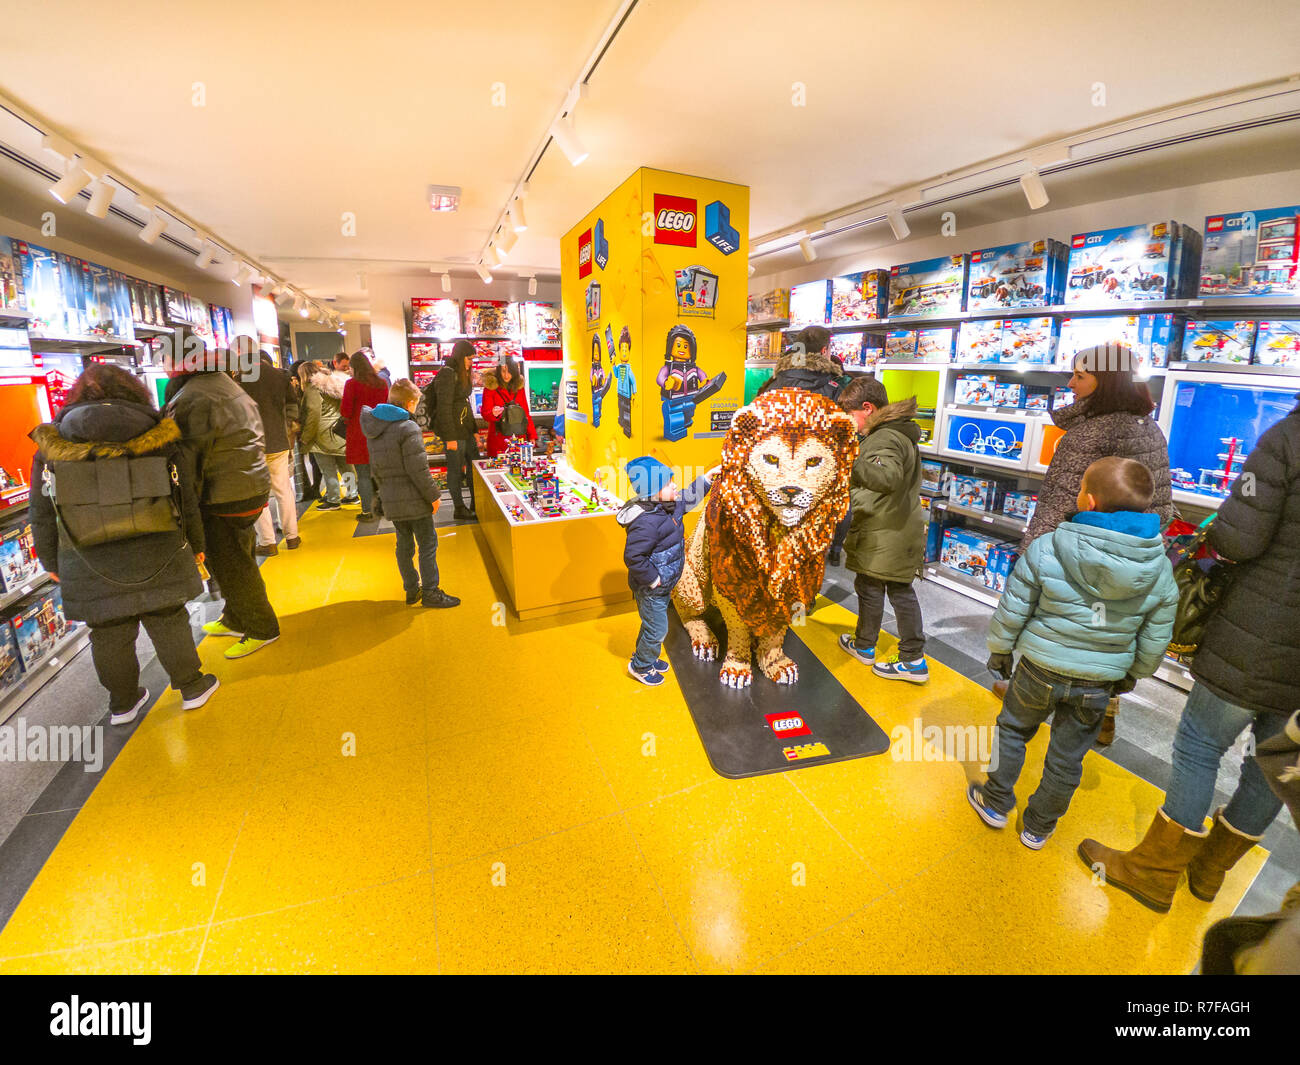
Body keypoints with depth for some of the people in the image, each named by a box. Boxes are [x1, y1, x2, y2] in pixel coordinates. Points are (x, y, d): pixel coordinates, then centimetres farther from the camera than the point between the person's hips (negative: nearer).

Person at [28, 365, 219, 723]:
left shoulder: (52, 447, 3)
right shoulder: (156, 438, -1)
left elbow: (42, 514, 8)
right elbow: (185, 499, 2)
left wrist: (52, 562, 18)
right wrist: (196, 545, 12)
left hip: (89, 568, 1)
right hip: (156, 557, -1)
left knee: (109, 634, 13)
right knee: (169, 623, 10)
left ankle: (123, 703, 27)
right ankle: (192, 687, 20)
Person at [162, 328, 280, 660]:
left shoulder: (191, 399, -17)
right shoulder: (227, 385, 13)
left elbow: (191, 461, -20)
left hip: (224, 498, -10)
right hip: (253, 487, 10)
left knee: (230, 567, 3)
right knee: (237, 561, 20)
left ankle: (261, 629, 14)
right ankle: (235, 620, 36)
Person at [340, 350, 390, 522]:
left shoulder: (352, 383, -10)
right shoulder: (382, 383, 5)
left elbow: (345, 411, -9)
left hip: (359, 434, -5)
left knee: (363, 474, 1)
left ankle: (367, 511, 3)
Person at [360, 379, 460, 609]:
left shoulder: (373, 429, 8)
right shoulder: (408, 428, -16)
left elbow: (375, 467, 14)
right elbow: (418, 469, -19)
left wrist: (385, 488, 21)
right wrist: (434, 495, -11)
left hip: (390, 500, 8)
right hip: (413, 499, -8)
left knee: (404, 544, 15)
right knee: (427, 544, 3)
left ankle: (411, 590, 25)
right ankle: (430, 592, 9)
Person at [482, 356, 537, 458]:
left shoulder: (519, 386, 11)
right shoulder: (490, 387, 0)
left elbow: (526, 412, 13)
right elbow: (485, 413, -2)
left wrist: (532, 435, 6)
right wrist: (493, 414, -25)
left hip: (519, 437, 3)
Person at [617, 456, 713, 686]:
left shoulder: (669, 505, -4)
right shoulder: (646, 522, -34)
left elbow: (687, 499, 18)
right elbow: (633, 557, -33)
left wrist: (707, 477, 13)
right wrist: (653, 579, -24)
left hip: (664, 584, 9)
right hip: (650, 589, -9)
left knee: (654, 624, 26)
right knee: (657, 629, 7)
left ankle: (647, 657, 50)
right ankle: (640, 666, 32)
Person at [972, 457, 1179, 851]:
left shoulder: (1044, 550, -20)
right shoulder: (1161, 573, -9)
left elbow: (1011, 612, -12)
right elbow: (1154, 643, 2)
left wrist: (999, 649, 6)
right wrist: (1132, 676, 20)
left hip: (1040, 669, -3)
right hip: (1097, 684, 3)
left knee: (1012, 729, 20)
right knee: (1066, 758, 17)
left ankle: (995, 803, 34)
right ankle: (1038, 828, 35)